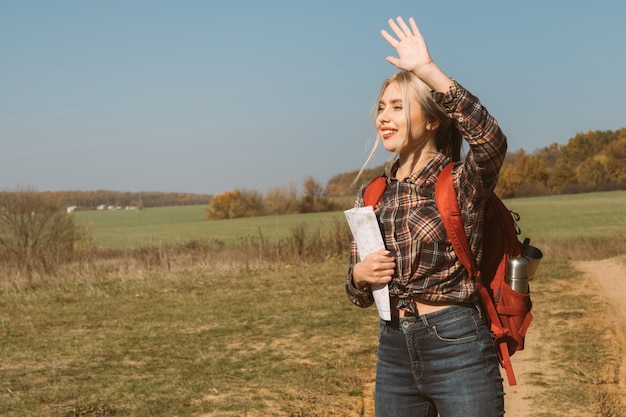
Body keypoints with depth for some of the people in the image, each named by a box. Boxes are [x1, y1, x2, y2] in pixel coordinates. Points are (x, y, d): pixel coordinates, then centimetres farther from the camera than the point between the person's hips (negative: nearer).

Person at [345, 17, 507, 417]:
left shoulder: (462, 180, -7)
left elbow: (492, 140, -31)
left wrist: (427, 69, -33)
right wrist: (359, 275, -9)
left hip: (458, 350, -5)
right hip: (395, 352, 5)